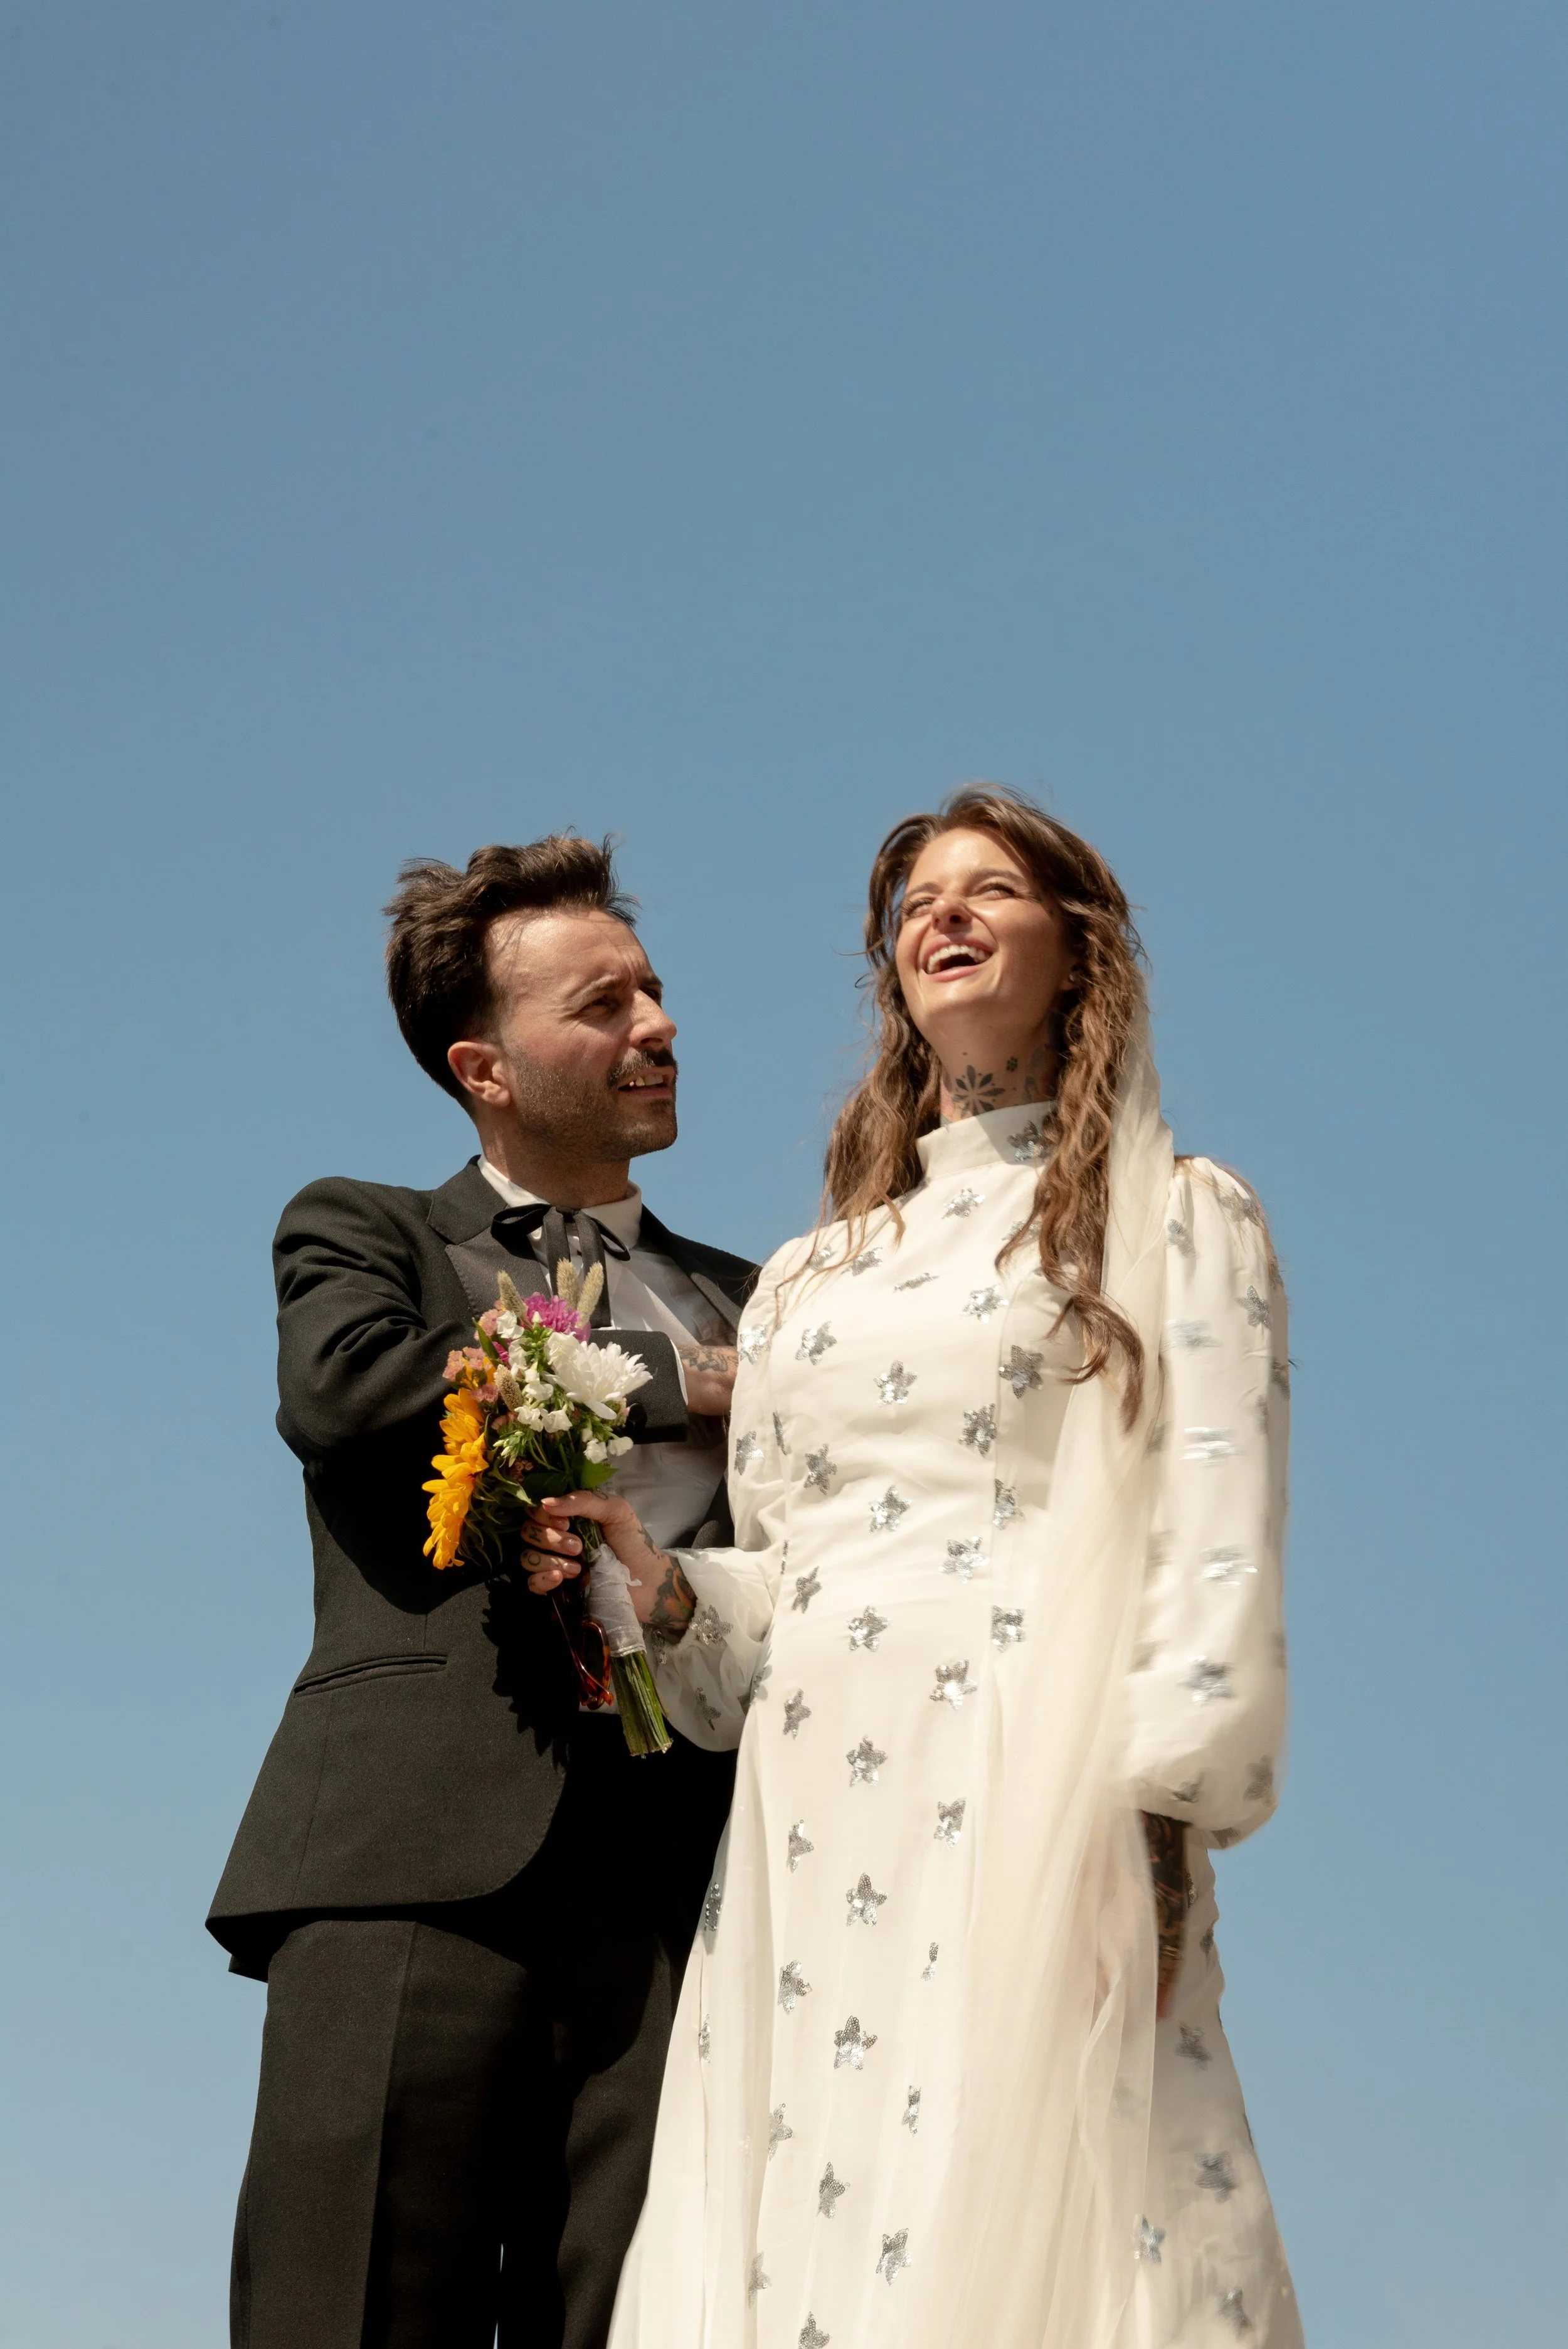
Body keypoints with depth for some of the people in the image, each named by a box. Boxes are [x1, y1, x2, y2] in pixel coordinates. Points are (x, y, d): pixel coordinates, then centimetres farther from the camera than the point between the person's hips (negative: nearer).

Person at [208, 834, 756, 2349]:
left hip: (682, 1883, 3)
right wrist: (671, 1383, 2)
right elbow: (343, 1387, -5)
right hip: (420, 1864, -2)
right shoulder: (361, 1232, 19)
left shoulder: (747, 1301, 27)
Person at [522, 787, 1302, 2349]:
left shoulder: (1173, 1220, 9)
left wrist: (1151, 1820, -15)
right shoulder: (808, 1276, 23)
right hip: (808, 1829, 5)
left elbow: (1215, 1541, -3)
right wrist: (660, 1582, 2)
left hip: (1032, 1804, -5)